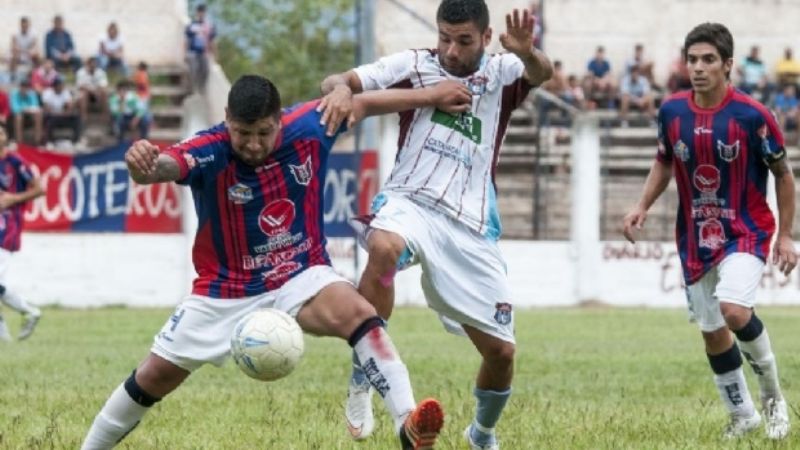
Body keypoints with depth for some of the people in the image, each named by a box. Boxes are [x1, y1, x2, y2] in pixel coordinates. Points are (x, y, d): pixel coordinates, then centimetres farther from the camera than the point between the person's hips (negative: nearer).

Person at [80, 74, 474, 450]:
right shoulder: (210, 151, -24)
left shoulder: (308, 128, -14)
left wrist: (429, 97, 8)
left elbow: (360, 104, 5)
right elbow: (161, 166, -45)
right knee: (157, 375, 6)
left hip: (301, 277, 1)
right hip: (227, 289, -1)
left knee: (358, 314, -29)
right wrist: (143, 165, -69)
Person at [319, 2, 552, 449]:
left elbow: (542, 73, -15)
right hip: (410, 202, -2)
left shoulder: (502, 74, 7)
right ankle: (361, 386, -29)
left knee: (501, 350, 3)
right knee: (383, 247, -39)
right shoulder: (413, 65, 5)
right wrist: (340, 88, -28)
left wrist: (528, 53, -40)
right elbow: (338, 80, -1)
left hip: (470, 228, 2)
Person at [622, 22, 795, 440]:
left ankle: (771, 393, -3)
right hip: (695, 237, 5)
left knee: (733, 309, -27)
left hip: (746, 232, -5)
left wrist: (785, 236, -4)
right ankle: (743, 415, 30)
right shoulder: (672, 111, -4)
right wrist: (642, 206, 0)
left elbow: (783, 174, -3)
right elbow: (664, 163, 15)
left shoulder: (752, 116, -15)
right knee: (712, 334, 10)